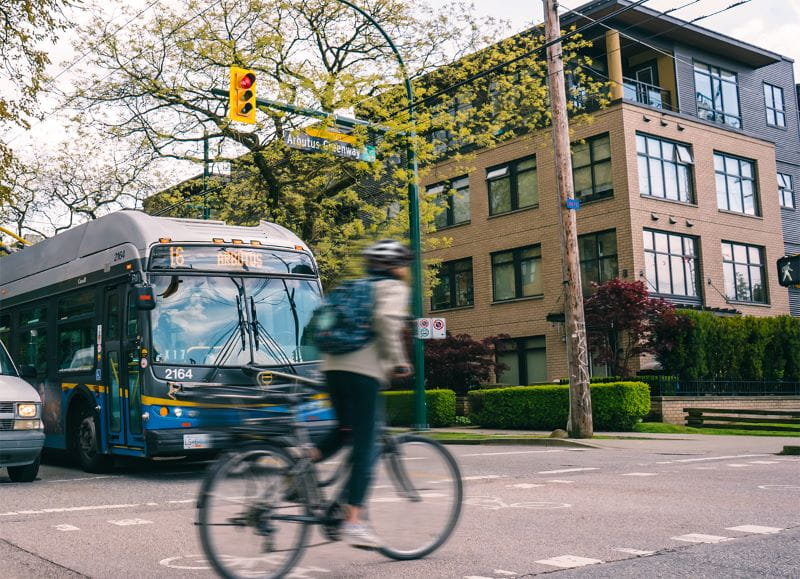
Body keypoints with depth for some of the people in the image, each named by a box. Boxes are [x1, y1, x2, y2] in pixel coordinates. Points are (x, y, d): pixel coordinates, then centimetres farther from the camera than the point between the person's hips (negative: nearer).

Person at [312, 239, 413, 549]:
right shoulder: (394, 288, 3)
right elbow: (385, 321, -16)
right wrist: (398, 361, -10)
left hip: (334, 366, 7)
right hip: (365, 371, -7)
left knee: (344, 430, 24)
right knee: (364, 446, -5)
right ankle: (353, 522, -7)